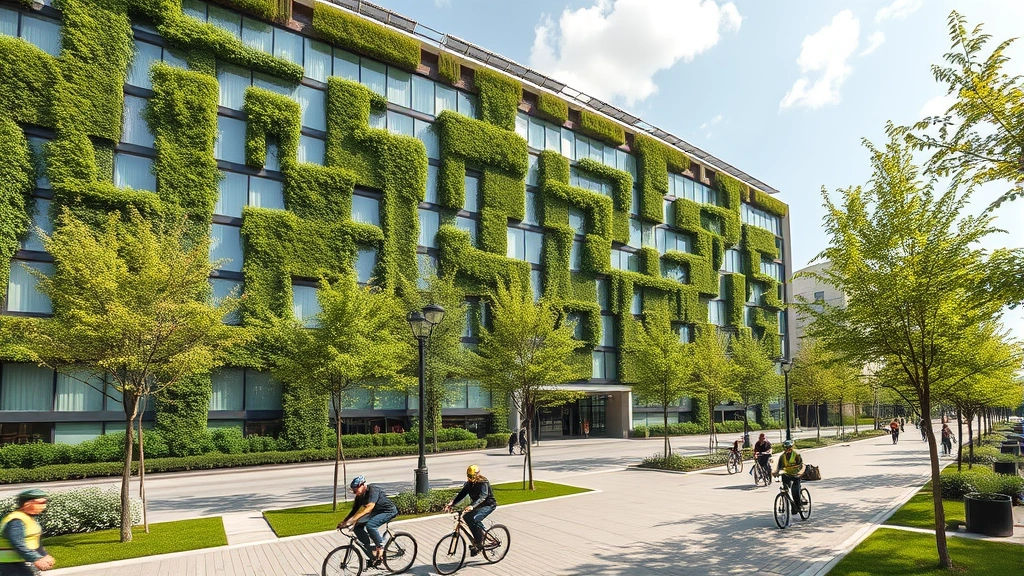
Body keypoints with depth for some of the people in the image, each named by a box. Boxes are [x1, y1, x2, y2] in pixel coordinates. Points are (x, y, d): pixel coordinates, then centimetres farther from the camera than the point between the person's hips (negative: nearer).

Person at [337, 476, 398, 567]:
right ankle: (373, 554, 2)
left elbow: (369, 507, -42)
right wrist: (343, 522, -10)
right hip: (376, 512, 9)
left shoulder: (373, 490, -29)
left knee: (370, 525, -31)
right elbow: (355, 511, 4)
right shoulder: (359, 497, -3)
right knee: (358, 527, -7)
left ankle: (380, 548, -10)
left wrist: (352, 520, -48)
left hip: (388, 511, -9)